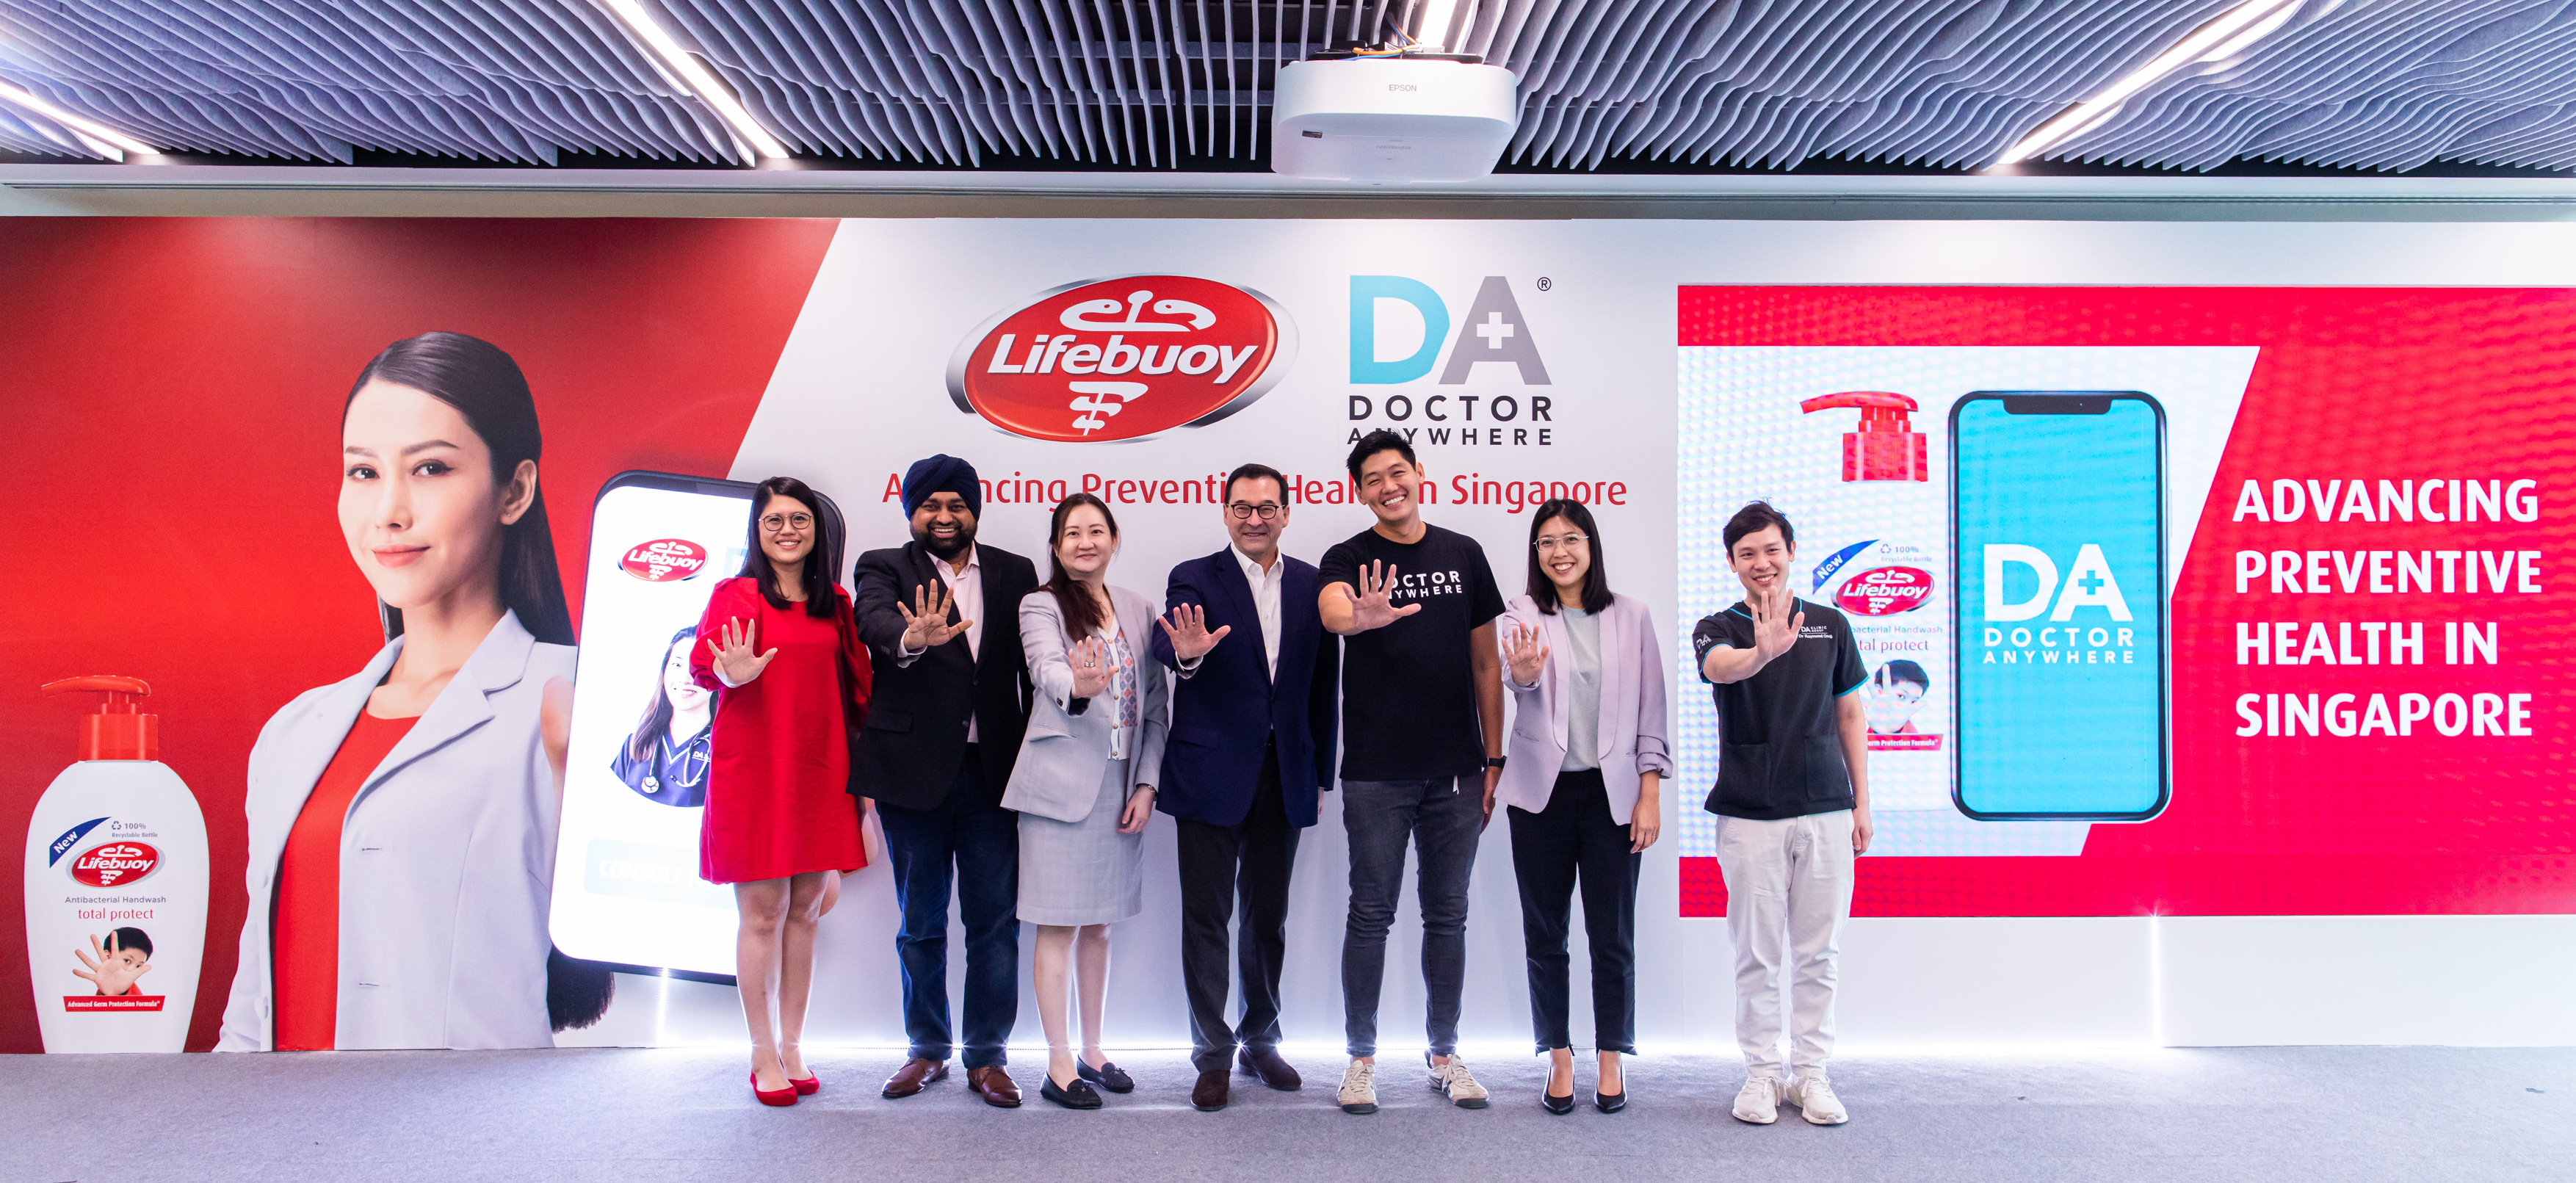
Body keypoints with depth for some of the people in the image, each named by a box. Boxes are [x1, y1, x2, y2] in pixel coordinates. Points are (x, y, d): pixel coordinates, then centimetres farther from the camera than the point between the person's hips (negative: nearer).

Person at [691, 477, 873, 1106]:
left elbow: (855, 688, 12)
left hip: (819, 771, 4)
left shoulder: (834, 604, 11)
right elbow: (702, 664, -12)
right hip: (753, 770, -4)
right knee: (762, 913, 0)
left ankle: (793, 1048, 19)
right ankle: (763, 1054, 12)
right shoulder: (735, 594, 0)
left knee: (804, 911, 9)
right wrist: (731, 675, -35)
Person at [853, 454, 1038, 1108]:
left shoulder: (1014, 573, 8)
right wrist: (914, 638, -44)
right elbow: (876, 619, -21)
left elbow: (1033, 666, 5)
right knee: (920, 923, 12)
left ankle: (987, 1055, 17)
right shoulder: (885, 568, 2)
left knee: (995, 921, 4)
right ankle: (928, 1048, 28)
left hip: (992, 772, 1)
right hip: (915, 771, -1)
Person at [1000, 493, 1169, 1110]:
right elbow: (1047, 667, -24)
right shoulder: (1041, 605, -3)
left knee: (1099, 925, 13)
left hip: (1121, 786, 5)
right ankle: (1059, 1066, 7)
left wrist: (1146, 783, 0)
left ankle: (1092, 1051, 25)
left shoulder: (1139, 610, 10)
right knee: (1058, 927, -1)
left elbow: (1157, 705, 10)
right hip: (1061, 782, -4)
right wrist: (1076, 686, -47)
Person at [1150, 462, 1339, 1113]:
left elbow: (1323, 684, 9)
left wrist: (1319, 773, 8)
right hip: (1212, 774, -3)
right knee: (1206, 918, 3)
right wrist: (1186, 651, -46)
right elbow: (1168, 640, -22)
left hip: (1284, 776, 3)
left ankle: (1260, 1040, 29)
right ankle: (1213, 1053, 15)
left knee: (1268, 917, 14)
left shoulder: (1312, 585, 7)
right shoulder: (1195, 579, -3)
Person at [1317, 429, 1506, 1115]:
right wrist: (1361, 616, -50)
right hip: (1376, 773, -2)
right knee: (1371, 916, 4)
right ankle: (1361, 1058, 17)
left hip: (1456, 772, 3)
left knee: (1448, 916, 11)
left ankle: (1444, 1055, 24)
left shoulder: (1463, 554, 7)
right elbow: (1332, 608, -26)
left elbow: (1485, 661, 10)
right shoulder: (1349, 559, -1)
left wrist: (1494, 757, 7)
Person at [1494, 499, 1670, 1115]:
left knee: (1613, 936, 4)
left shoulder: (1631, 615, 2)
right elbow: (1516, 678, -20)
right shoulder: (1524, 615, 0)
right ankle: (1559, 1060, 21)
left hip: (1612, 793, 0)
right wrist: (1523, 673, -44)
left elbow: (1651, 708, 3)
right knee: (1545, 935, 8)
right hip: (1542, 793, 0)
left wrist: (1650, 793, -2)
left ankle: (1611, 1062, 19)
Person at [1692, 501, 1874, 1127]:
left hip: (1825, 812, 2)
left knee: (1817, 954, 7)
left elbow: (1850, 715, 12)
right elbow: (1721, 666, -26)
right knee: (1757, 955, 4)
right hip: (1749, 816, -2)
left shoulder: (1831, 625, 8)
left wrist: (1862, 802, 7)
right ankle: (1761, 1073, 16)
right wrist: (1764, 651, -49)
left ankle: (1811, 1074, 18)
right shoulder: (1719, 628, -1)